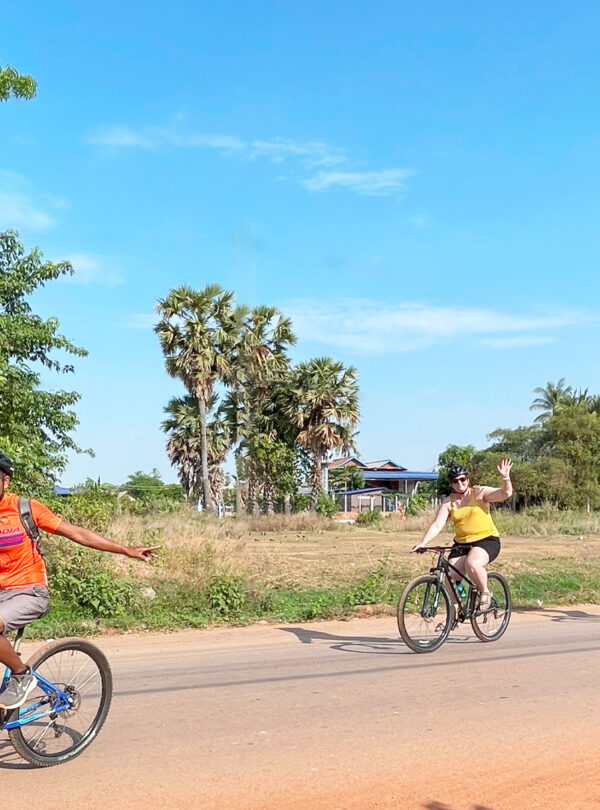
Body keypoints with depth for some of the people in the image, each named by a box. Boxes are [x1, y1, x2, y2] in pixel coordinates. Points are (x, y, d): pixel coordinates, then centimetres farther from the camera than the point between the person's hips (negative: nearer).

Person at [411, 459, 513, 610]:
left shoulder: (480, 493, -3)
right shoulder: (448, 502, 4)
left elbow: (505, 494, -13)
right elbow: (437, 525, -3)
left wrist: (505, 477, -32)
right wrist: (423, 543, -16)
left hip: (487, 540, -4)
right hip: (461, 544, 4)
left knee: (472, 564, -33)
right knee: (450, 577, -12)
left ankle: (485, 593, -5)